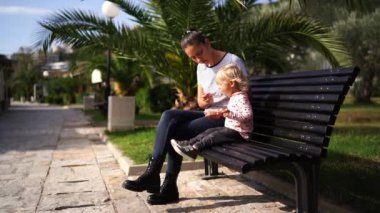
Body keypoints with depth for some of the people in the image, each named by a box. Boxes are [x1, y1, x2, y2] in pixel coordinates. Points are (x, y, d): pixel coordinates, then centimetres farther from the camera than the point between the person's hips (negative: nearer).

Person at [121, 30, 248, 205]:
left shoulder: (233, 62, -9)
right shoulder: (201, 67, 12)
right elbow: (200, 102, 13)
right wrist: (204, 101, -12)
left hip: (227, 118, -7)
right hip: (209, 114, 7)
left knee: (175, 132, -23)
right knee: (168, 116, -20)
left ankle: (153, 175, -12)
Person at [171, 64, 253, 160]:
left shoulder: (241, 98, -18)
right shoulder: (234, 97, 15)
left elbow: (248, 115, -30)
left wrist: (230, 114, -40)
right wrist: (218, 112, 29)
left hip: (239, 132, -10)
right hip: (230, 128, 10)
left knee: (215, 135, -22)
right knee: (210, 131, 0)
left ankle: (194, 149, -30)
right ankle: (188, 143, -6)